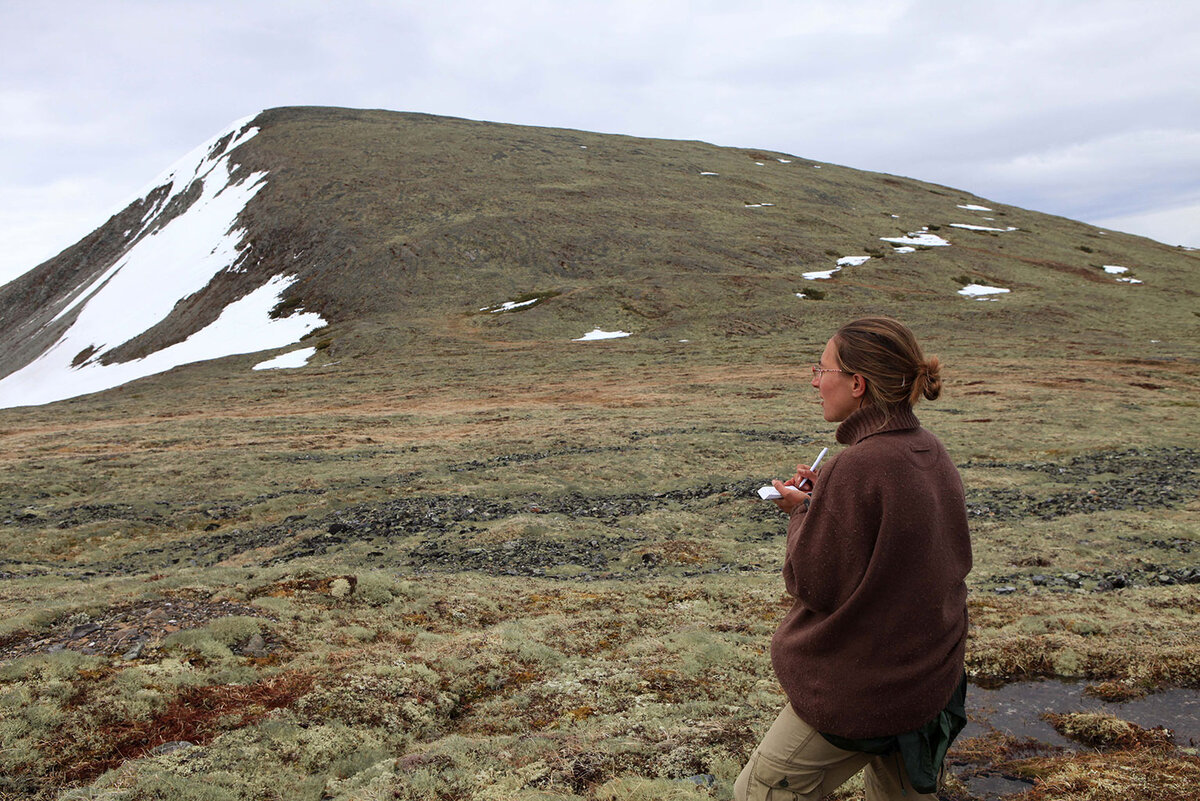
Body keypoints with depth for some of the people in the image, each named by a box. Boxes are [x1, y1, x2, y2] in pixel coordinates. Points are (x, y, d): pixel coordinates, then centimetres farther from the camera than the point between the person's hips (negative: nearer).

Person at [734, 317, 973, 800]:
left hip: (858, 692, -8)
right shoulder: (931, 453, 0)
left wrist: (803, 512, -7)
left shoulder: (859, 468, -28)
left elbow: (815, 583, -22)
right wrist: (822, 500, 2)